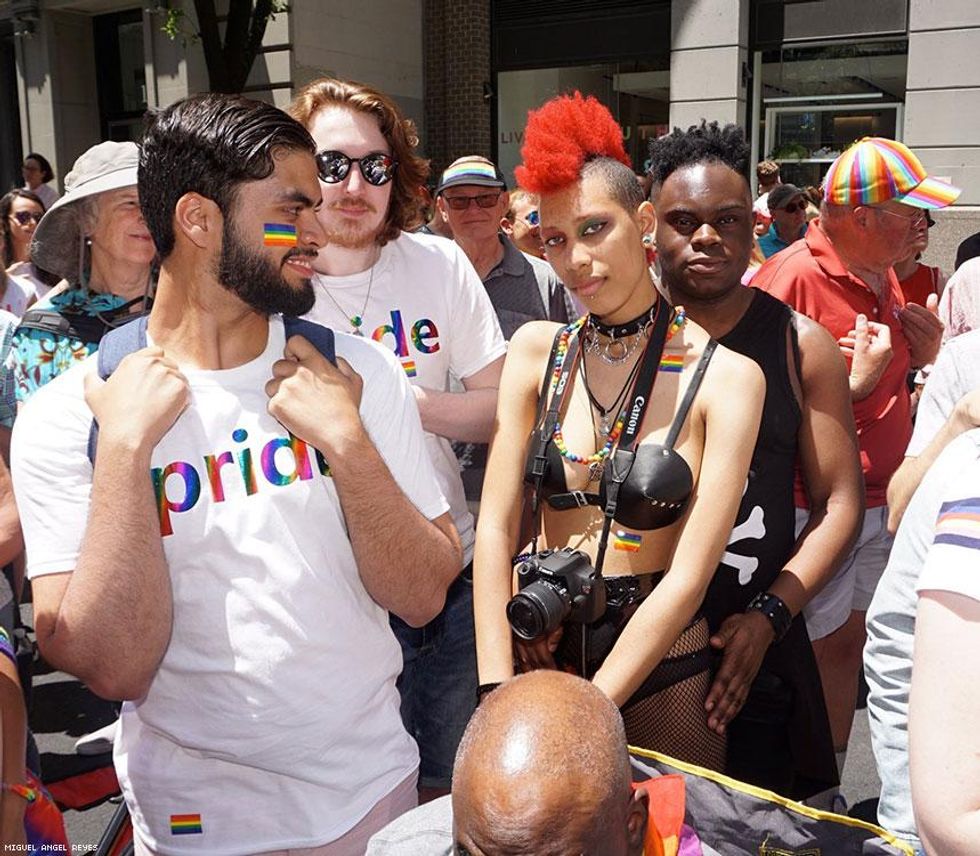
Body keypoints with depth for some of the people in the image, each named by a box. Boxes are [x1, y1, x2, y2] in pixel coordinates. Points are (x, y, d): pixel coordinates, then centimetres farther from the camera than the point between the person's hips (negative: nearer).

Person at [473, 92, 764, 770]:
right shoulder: (538, 351, -3)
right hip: (540, 650, 3)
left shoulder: (725, 375, -12)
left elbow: (688, 576, -16)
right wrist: (497, 695, -17)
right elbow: (496, 528, -8)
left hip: (660, 665, -2)